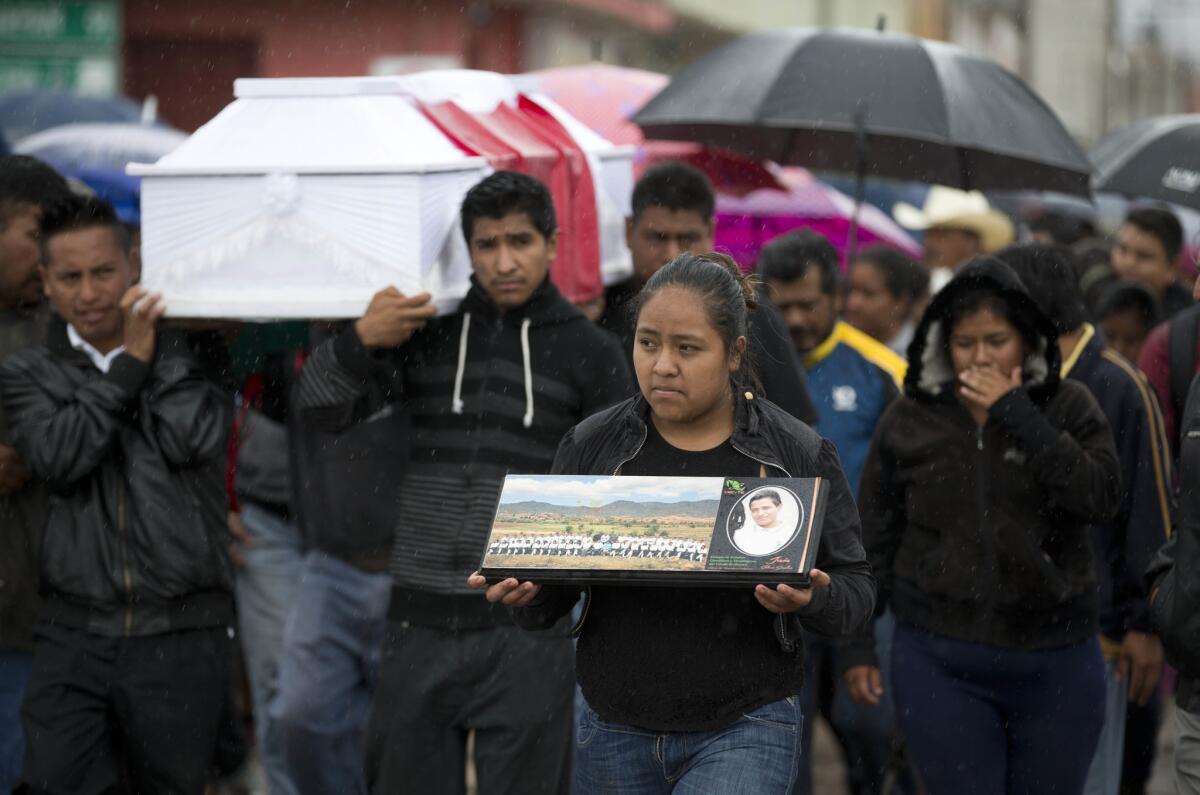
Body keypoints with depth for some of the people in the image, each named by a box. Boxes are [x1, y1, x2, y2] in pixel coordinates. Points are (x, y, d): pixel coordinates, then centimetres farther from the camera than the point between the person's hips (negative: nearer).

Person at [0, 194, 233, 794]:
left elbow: (192, 441, -12)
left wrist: (159, 347, -4)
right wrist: (129, 363, -7)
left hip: (180, 637, 0)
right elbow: (57, 458, -10)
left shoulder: (187, 354, 6)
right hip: (74, 633, 1)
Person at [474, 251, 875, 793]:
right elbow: (549, 597, 7)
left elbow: (854, 590, 1)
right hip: (615, 733, 3)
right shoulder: (592, 447, 3)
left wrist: (808, 600, -22)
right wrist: (524, 592, -17)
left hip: (745, 732, -3)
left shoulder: (797, 455, -2)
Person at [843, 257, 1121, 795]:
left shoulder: (1067, 407, 2)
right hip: (939, 663, 0)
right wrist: (857, 644, 8)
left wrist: (1015, 412, -15)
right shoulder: (909, 420, 3)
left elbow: (1101, 498, -15)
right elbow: (873, 541, 9)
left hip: (1056, 663, 1)